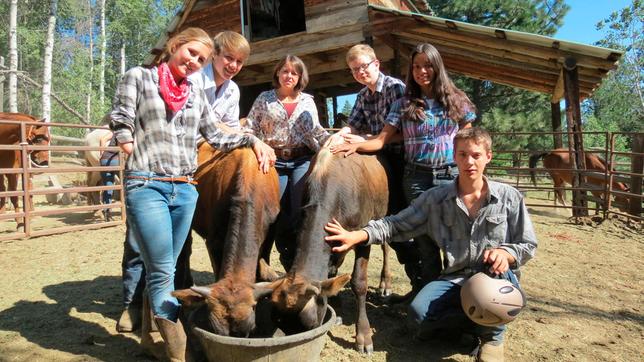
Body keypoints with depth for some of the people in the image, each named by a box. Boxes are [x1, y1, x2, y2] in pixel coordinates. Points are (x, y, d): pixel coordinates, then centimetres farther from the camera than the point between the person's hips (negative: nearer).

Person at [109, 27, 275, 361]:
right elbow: (121, 125, 1)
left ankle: (150, 335, 30)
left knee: (162, 270, 14)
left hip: (185, 190, 5)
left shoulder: (197, 95, 17)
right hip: (146, 186, -4)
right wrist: (139, 159, -4)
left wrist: (252, 140, 8)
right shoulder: (138, 77, 6)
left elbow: (215, 137, 19)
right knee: (163, 273, -5)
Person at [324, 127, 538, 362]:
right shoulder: (436, 198, -1)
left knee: (496, 267, -37)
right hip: (455, 280, 1)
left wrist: (505, 253, -22)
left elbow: (528, 245, 2)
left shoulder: (509, 197, -2)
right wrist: (356, 236, -18)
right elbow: (397, 225, -3)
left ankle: (492, 335, -6)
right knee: (419, 315, -25)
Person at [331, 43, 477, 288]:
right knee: (424, 234, 5)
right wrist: (356, 145, -17)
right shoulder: (404, 105, 6)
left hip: (452, 176, 0)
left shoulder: (456, 100, 6)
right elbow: (382, 139, 0)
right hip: (416, 177, 0)